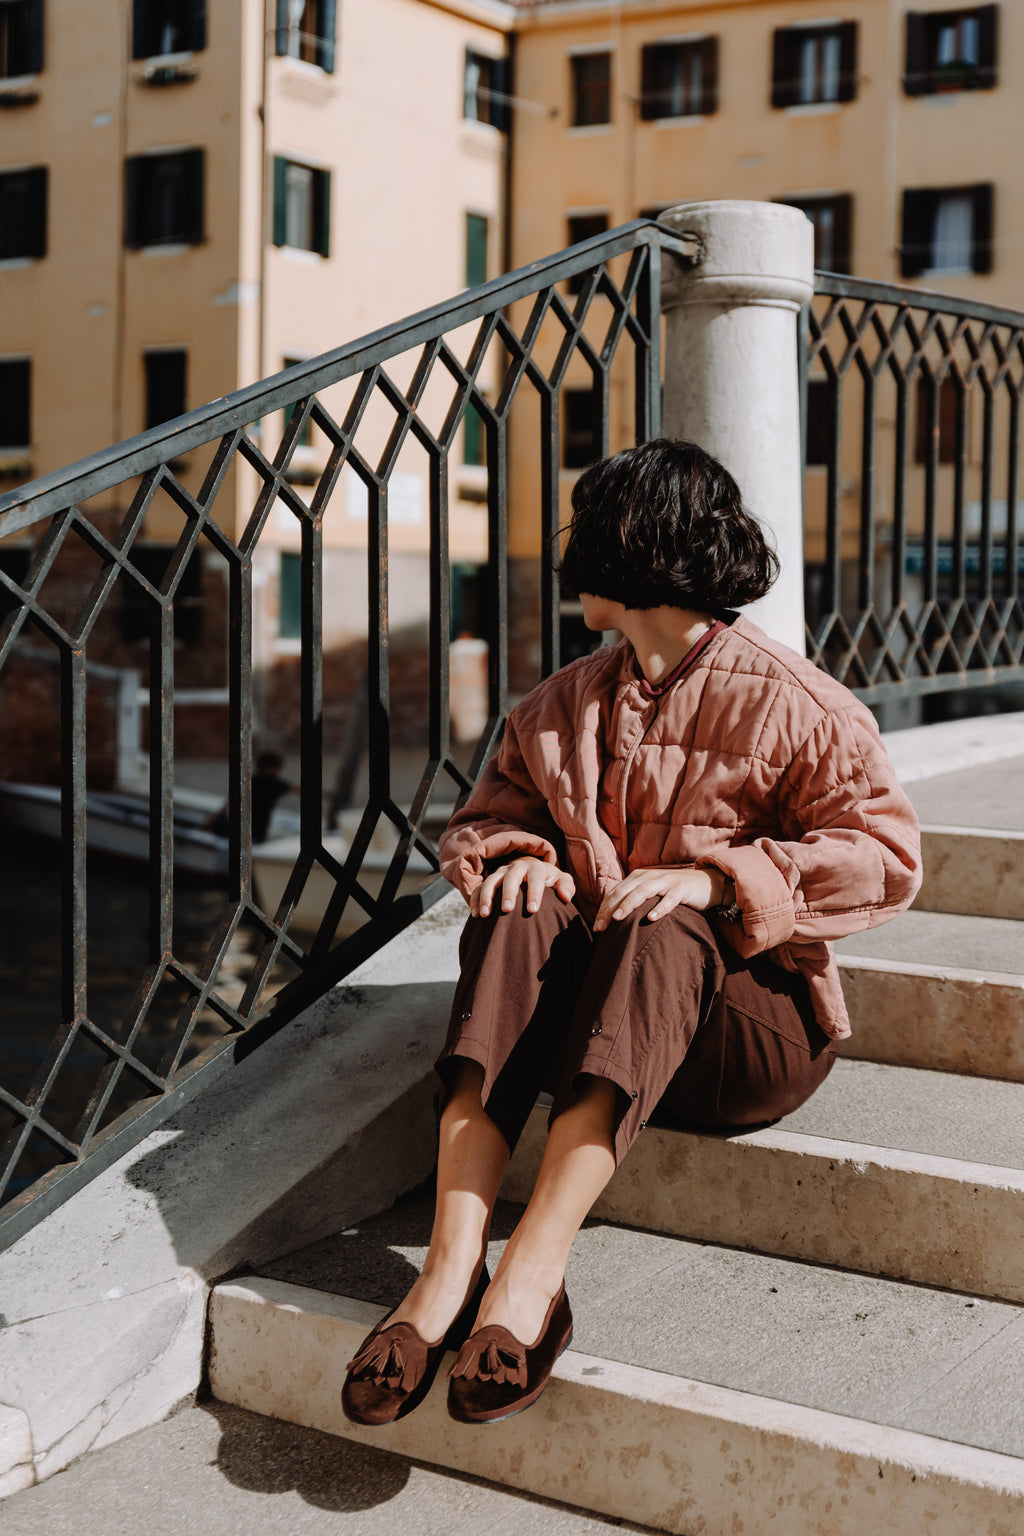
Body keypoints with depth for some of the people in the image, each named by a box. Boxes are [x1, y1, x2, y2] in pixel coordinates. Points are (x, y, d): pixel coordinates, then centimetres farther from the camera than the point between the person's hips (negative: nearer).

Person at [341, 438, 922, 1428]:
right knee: (518, 915, -27)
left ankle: (533, 1272, -47)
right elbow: (481, 820, 21)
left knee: (661, 930, -36)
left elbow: (887, 857, -10)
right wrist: (516, 855, -5)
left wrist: (713, 879, -21)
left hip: (756, 1031, -4)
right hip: (591, 1016, 4)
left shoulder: (793, 705, -2)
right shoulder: (563, 706, 15)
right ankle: (450, 1268, -41)